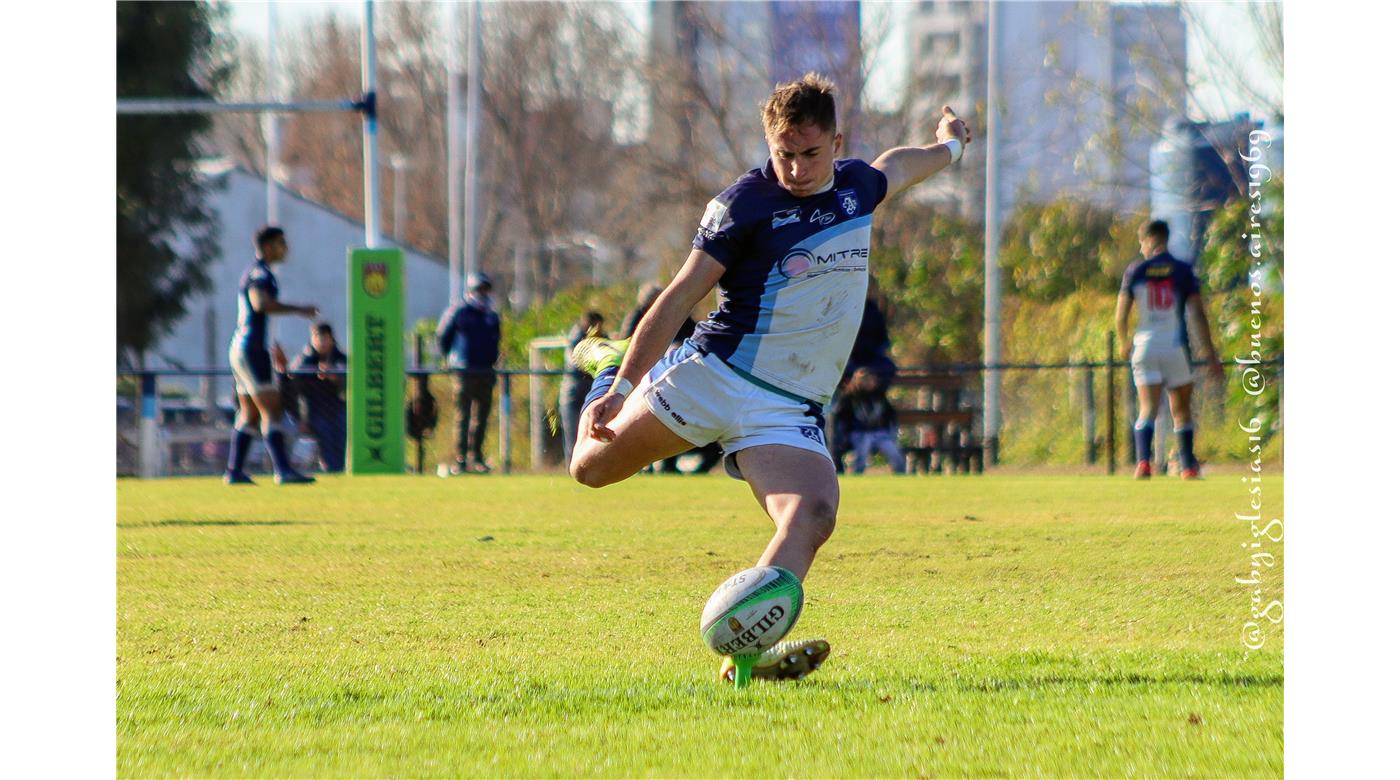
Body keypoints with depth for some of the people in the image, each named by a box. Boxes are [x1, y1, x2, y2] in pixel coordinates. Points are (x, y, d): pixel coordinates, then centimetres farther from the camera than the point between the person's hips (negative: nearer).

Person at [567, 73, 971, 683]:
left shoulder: (857, 187, 9)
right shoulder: (747, 203, -10)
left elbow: (894, 167, 36)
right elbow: (681, 296, -9)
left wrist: (948, 147, 56)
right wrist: (621, 388, -14)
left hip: (790, 411, 3)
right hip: (716, 377, -3)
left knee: (812, 518, -24)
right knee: (593, 467, 7)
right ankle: (610, 369, 39)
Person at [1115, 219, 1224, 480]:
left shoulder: (1135, 271, 1)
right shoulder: (1183, 271, 1)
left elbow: (1121, 315, 0)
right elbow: (1198, 314, -3)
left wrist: (1124, 344, 18)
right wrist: (1210, 354, 1)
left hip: (1145, 344, 0)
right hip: (1176, 346, 0)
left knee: (1148, 409, -1)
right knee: (1181, 409, 13)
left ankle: (1144, 461, -23)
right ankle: (1188, 466, 15)